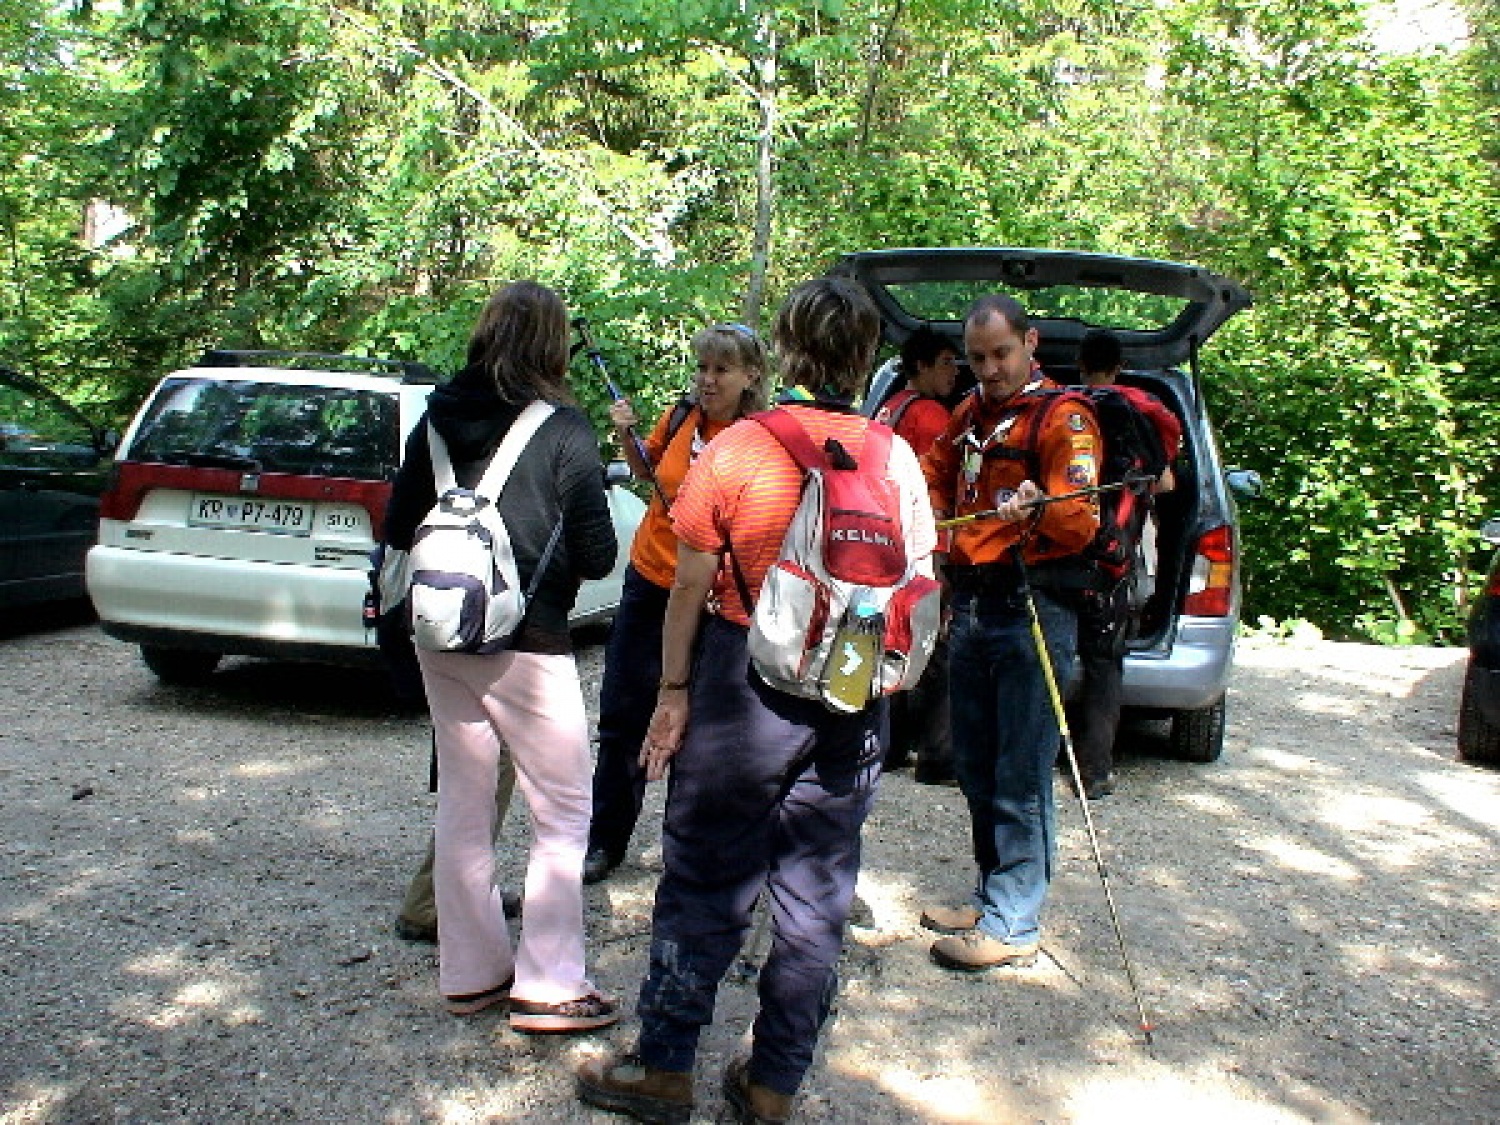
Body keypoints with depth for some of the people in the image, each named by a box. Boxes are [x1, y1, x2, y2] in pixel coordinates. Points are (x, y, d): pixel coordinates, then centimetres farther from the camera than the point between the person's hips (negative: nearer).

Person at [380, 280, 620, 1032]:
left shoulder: (439, 415, 3)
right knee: (562, 815, 6)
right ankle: (547, 985, 7)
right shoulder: (561, 429, -12)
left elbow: (399, 527, 9)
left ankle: (469, 972, 25)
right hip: (525, 645, -6)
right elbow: (596, 554, -10)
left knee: (462, 802, 16)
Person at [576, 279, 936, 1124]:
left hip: (743, 684, -3)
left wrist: (673, 690, 0)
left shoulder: (737, 448, -8)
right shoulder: (896, 458, 0)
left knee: (704, 880, 9)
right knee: (815, 895, 12)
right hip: (853, 702, 3)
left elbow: (691, 584, -8)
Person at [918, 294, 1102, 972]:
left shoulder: (1062, 418, -7)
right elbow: (937, 475, 32)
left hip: (1031, 610, -8)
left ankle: (1013, 927, 3)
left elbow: (1079, 522, -15)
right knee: (975, 769, 14)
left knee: (1019, 777, -5)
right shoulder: (969, 414, 15)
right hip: (969, 604, 8)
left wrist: (1038, 509, -35)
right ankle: (991, 898, 27)